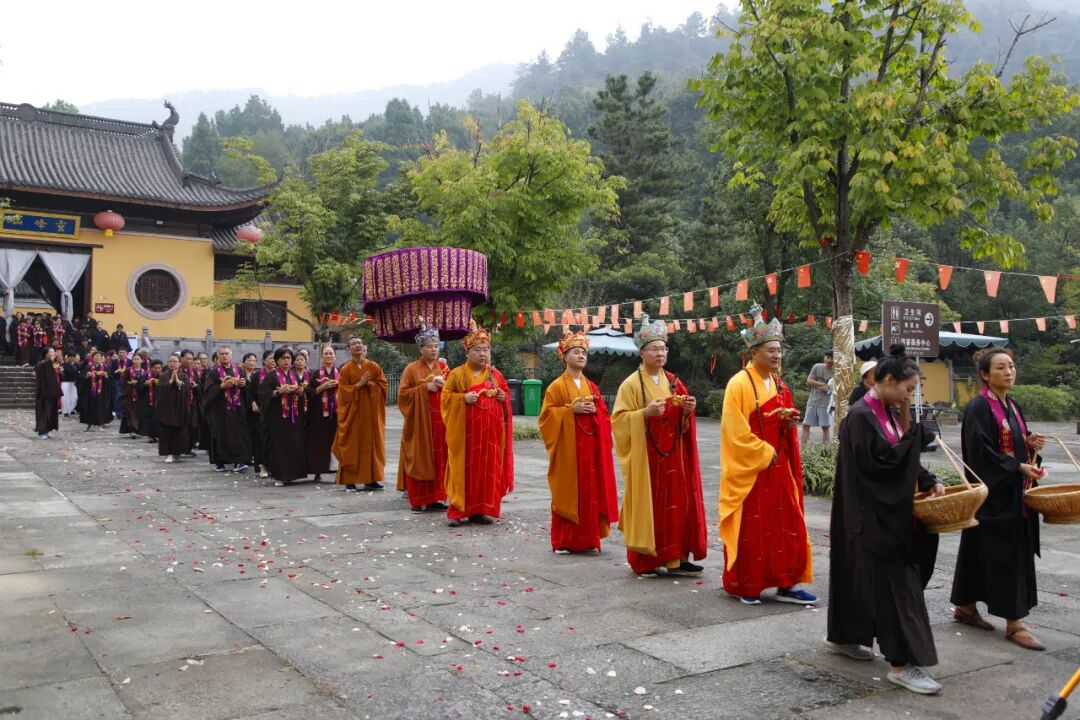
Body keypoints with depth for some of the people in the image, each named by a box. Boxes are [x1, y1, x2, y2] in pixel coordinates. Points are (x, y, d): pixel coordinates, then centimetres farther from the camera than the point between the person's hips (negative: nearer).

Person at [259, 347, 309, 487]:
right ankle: (278, 476, 0)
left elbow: (301, 395, 19)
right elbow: (263, 393, -10)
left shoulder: (295, 375, 13)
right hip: (277, 416, -5)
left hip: (294, 416, 5)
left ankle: (289, 474, 13)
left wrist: (300, 391, -3)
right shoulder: (271, 376, -2)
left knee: (294, 445, 4)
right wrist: (280, 391, -19)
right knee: (279, 445, -6)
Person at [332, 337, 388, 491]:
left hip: (371, 411, 3)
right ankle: (349, 481, 1)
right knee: (352, 445, -2)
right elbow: (343, 391, -7)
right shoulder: (345, 369, -2)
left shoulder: (374, 366, 5)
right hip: (352, 412, -2)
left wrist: (369, 383, -12)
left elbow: (383, 385, 4)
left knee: (371, 444, 5)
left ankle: (370, 479, 13)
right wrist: (360, 384, -16)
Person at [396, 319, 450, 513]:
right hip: (419, 420, -4)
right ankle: (417, 500, 5)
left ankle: (435, 497, 10)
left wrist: (444, 385, -8)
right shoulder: (411, 369, 0)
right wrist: (426, 387, -13)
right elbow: (403, 393, -6)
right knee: (419, 459, -1)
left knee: (438, 459, 3)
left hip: (439, 419, 4)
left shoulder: (443, 367, 11)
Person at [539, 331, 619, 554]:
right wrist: (571, 409, -16)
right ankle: (563, 541, 7)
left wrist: (594, 410, -7)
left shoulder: (592, 386, 12)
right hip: (568, 447, -5)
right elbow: (547, 414, -7)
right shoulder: (557, 386, -2)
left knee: (590, 491, 5)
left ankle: (588, 538, 14)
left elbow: (604, 415, 14)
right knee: (567, 492, -2)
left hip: (589, 446, 5)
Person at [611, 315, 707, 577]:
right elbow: (619, 419, -10)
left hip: (672, 456, 6)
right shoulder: (631, 384, -7)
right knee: (647, 505, -1)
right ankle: (643, 561, 9)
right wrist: (645, 412, -23)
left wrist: (688, 410, -5)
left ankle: (675, 557, 13)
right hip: (645, 456, -5)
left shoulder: (673, 382, 11)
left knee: (676, 503, 5)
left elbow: (681, 419, 17)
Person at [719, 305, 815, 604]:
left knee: (786, 525, 7)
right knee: (749, 529, 2)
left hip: (778, 467, 7)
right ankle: (745, 586, 14)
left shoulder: (780, 385, 11)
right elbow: (736, 432, -16)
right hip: (749, 469, -7)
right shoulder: (739, 384, -12)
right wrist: (765, 454, -15)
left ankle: (785, 585, 15)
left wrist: (790, 422, -2)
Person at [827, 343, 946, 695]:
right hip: (871, 514, -9)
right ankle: (902, 663, -3)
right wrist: (915, 435, -16)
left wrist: (929, 481, 1)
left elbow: (901, 457, 14)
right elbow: (878, 461, -23)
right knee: (895, 581, -8)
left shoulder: (888, 413, 10)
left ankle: (843, 636, 32)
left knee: (860, 573, 18)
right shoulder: (861, 416, -18)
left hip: (888, 510, 9)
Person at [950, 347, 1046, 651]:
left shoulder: (1012, 406, 13)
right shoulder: (979, 408, -13)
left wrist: (1030, 443, -1)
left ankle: (966, 607, 25)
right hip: (993, 494, -8)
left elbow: (1017, 444, 19)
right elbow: (980, 452, -20)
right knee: (1004, 554, -5)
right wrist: (1018, 467, -21)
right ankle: (1014, 623, 1)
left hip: (1015, 495, 8)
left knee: (979, 553, 14)